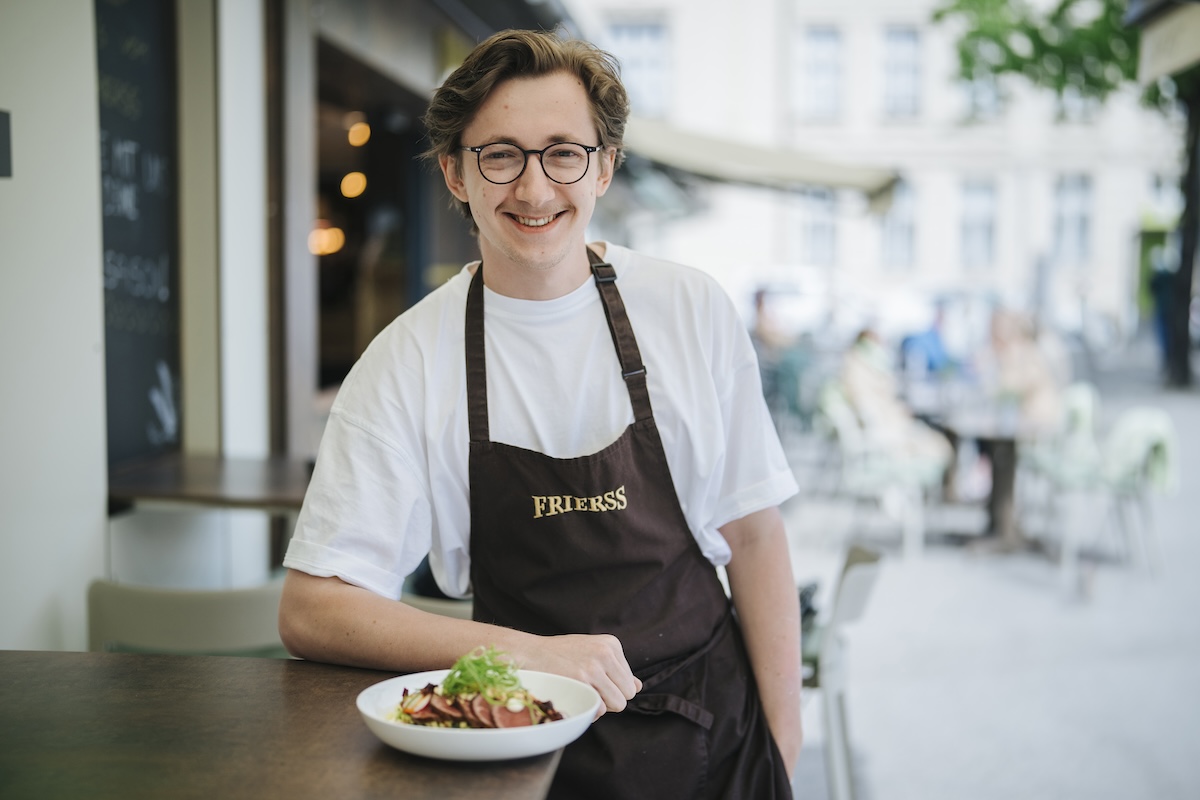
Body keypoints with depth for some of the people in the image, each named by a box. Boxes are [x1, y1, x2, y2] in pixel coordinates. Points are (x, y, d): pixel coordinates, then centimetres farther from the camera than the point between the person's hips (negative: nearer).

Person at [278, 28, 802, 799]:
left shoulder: (693, 310, -5)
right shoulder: (408, 363, -10)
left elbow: (754, 534, -1)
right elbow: (311, 610, -12)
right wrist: (526, 651, -23)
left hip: (712, 735, 0)